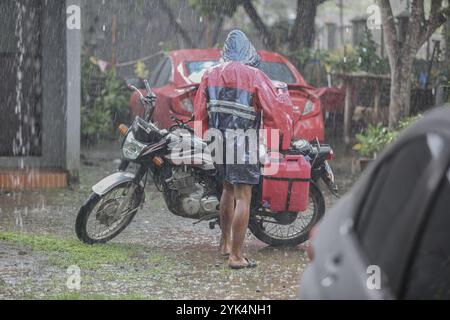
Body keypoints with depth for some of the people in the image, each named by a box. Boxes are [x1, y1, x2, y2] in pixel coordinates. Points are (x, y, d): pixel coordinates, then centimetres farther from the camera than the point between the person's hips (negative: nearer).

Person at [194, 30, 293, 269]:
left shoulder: (210, 74, 5)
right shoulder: (254, 76, -10)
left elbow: (200, 110, 9)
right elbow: (274, 106, -8)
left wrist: (205, 137, 24)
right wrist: (284, 95, 13)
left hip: (217, 140, 6)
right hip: (243, 144, -6)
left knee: (228, 189, 24)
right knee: (243, 197, -6)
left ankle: (225, 243, 36)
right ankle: (236, 255, -10)